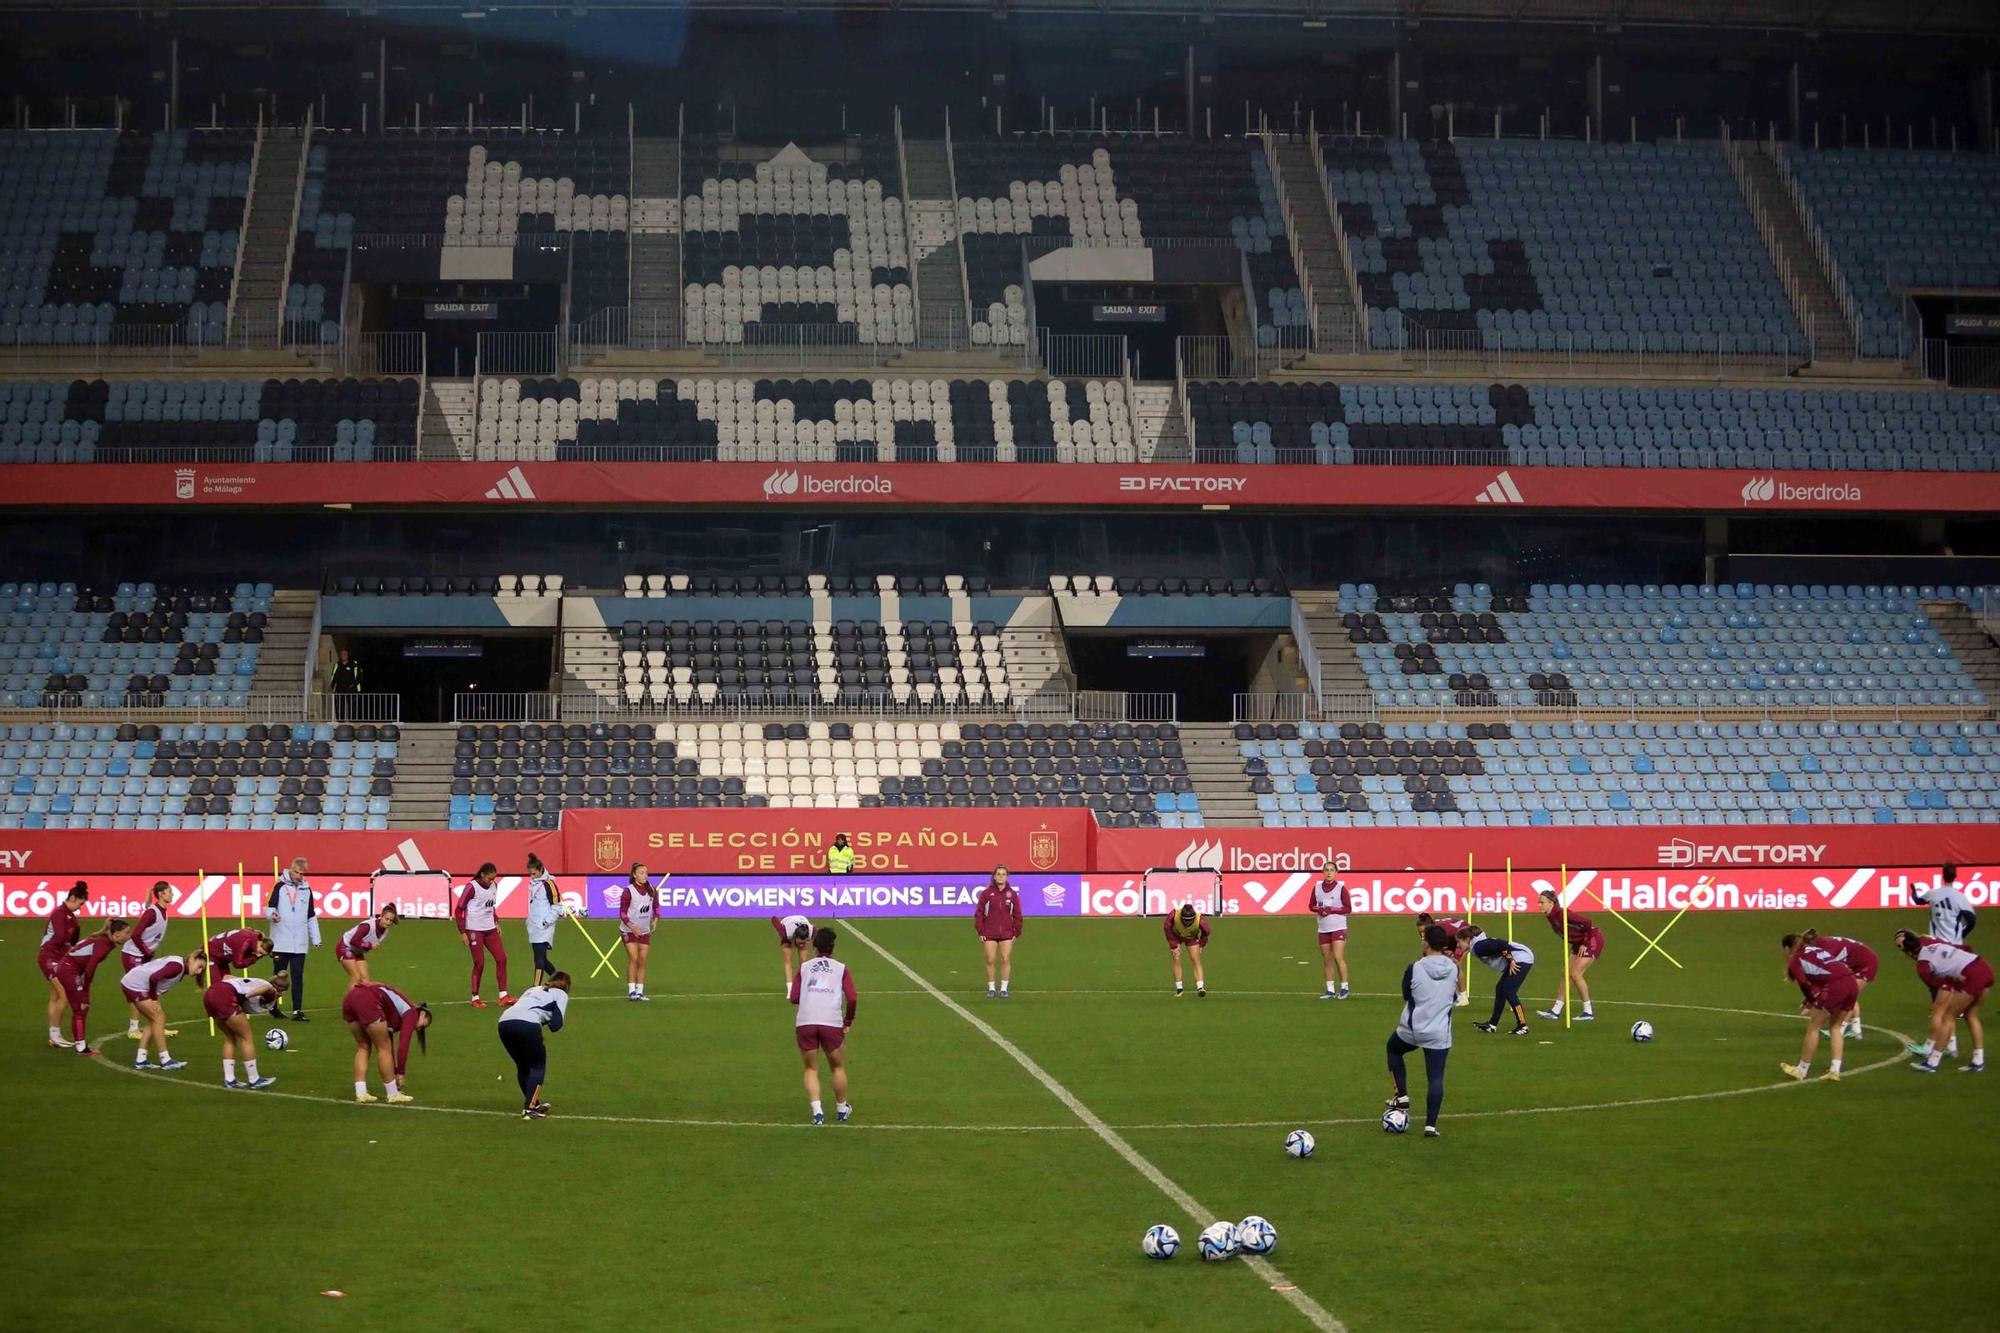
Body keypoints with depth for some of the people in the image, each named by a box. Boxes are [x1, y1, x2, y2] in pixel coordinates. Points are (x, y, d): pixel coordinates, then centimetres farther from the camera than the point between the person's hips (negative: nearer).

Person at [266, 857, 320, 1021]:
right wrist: (272, 914, -27)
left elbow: (311, 916, 18)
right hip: (280, 942, -3)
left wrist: (315, 938, 15)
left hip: (299, 943, 3)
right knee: (278, 975, 5)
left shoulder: (306, 889, 12)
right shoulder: (279, 886, -3)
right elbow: (267, 906, -4)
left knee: (298, 976, -2)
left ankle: (297, 1011, -3)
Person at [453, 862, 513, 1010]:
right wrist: (462, 932, -13)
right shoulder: (471, 887, -14)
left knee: (501, 958, 1)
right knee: (479, 963, -4)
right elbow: (458, 910, -11)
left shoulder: (493, 886, 6)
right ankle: (475, 999, 9)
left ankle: (503, 995, 6)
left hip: (490, 929, 7)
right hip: (474, 930, -7)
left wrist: (496, 922, 10)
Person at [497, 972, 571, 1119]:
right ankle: (529, 1109, -2)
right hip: (528, 1023, -6)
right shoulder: (561, 994, 19)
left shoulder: (533, 990, 36)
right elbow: (556, 1024, 7)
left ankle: (534, 1104, 33)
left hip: (504, 1021, 6)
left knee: (522, 1066, 23)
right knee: (538, 1066, 10)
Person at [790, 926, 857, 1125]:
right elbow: (851, 998, 0)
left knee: (811, 1069, 12)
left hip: (804, 1023, 1)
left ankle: (817, 1112, -3)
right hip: (832, 1024, -1)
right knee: (838, 1067, 19)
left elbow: (794, 998, 7)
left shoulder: (804, 968, 15)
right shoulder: (841, 969, 12)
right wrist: (848, 1022, 12)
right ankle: (842, 1110, 30)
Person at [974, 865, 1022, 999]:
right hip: (989, 934, -1)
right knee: (990, 961, 0)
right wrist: (981, 932, -4)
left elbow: (1017, 915, 7)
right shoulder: (986, 893, -1)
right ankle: (991, 988, 10)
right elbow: (979, 913, 1)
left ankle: (1004, 988, 8)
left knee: (1006, 960, -2)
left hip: (1007, 934, 1)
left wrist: (1016, 933, 2)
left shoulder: (1012, 894, 3)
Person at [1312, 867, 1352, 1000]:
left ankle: (1344, 988, -2)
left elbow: (1348, 908, -7)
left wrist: (1331, 910, -18)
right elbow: (1312, 905, 13)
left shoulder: (1341, 888, -6)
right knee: (1327, 960, 6)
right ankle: (1330, 990, 13)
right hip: (1323, 929, 4)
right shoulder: (1317, 887, 6)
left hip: (1338, 928, -4)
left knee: (1338, 957, -13)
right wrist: (1320, 910, -9)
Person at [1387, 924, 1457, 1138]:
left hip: (1411, 1030, -1)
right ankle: (1430, 1125, 0)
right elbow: (1454, 999, 10)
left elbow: (1407, 996, 2)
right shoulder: (1453, 968, -3)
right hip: (1439, 1034, 1)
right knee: (1436, 1078, 4)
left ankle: (1401, 1096, 23)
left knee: (1393, 1050, 29)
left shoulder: (1414, 969, -12)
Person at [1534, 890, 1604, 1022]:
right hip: (1579, 943, 9)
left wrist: (1585, 944, -20)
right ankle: (1555, 1011, 11)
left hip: (1592, 940, -9)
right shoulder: (1551, 917, 1)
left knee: (1575, 974, -12)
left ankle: (1588, 1013, -2)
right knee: (1567, 973, 7)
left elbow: (1587, 922, -29)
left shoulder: (1562, 914, -26)